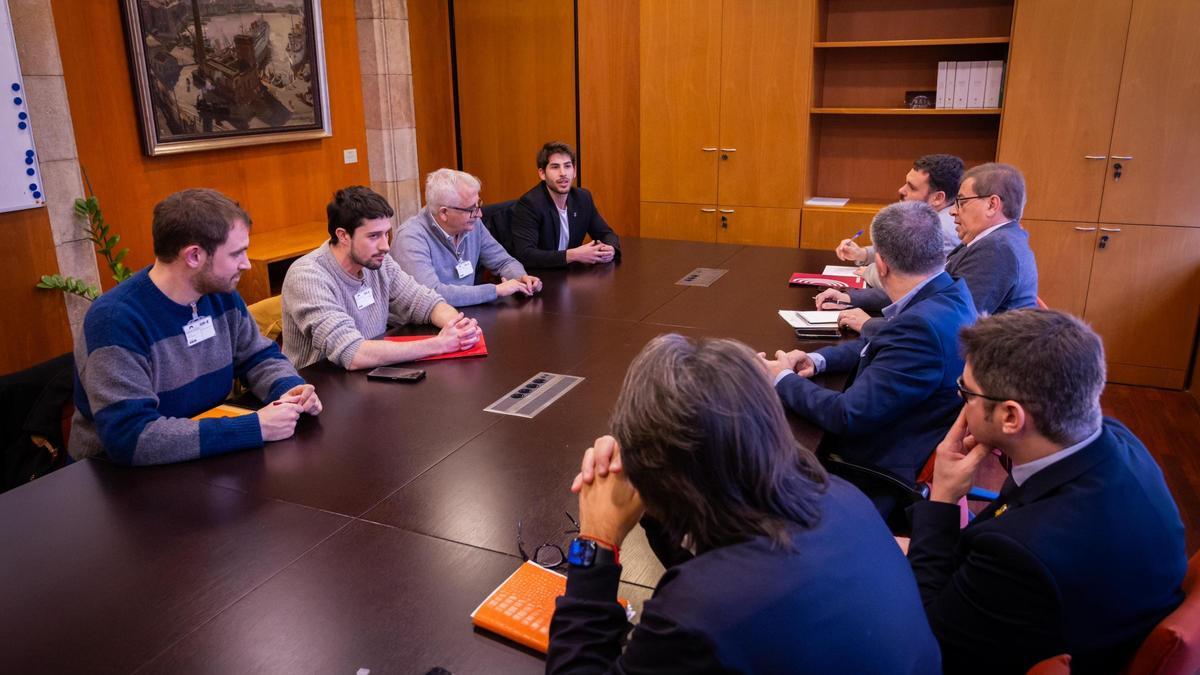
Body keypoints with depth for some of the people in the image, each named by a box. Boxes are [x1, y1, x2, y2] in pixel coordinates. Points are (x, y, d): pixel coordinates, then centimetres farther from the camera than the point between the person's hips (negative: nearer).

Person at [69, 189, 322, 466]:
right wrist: (255, 428, -32)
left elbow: (258, 356, 11)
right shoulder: (115, 319, -22)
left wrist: (289, 388, -11)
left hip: (207, 459, 6)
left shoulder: (222, 294, -2)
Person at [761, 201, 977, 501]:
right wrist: (818, 359, -1)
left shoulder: (922, 326, -29)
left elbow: (849, 415, -27)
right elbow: (884, 345, 14)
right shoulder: (949, 290, 0)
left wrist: (784, 380, -12)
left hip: (883, 481, -9)